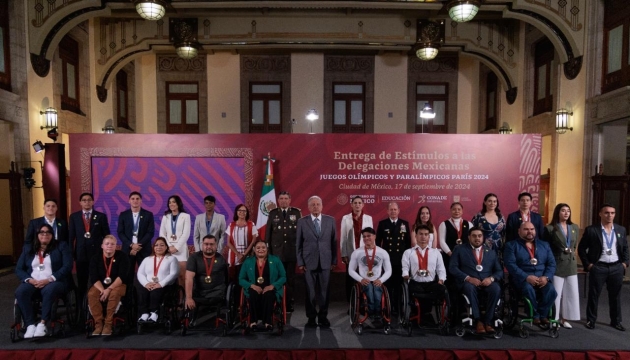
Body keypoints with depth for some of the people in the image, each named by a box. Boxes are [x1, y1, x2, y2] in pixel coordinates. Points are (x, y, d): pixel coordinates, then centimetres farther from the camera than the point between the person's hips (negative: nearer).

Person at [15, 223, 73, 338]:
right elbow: (18, 269, 12)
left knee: (49, 290, -37)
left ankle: (43, 324, -28)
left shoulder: (61, 246, 7)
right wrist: (29, 279, -9)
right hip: (32, 282, 4)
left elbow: (67, 267, -4)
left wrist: (49, 279, -16)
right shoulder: (28, 248, 19)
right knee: (20, 291, -29)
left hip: (54, 282, -3)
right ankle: (30, 325, -26)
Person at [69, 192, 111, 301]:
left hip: (97, 252, -1)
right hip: (81, 253, 2)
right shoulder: (74, 216, 7)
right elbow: (71, 236, 7)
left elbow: (106, 236, 3)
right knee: (81, 281, 9)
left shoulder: (101, 216, 2)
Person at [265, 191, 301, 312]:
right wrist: (268, 249, 1)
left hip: (292, 251, 0)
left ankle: (289, 303, 19)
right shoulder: (273, 213, 5)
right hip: (277, 251, 0)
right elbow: (268, 232, 5)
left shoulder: (296, 212, 2)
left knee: (290, 278, 8)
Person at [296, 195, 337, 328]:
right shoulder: (302, 221, 1)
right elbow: (298, 243, 2)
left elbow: (334, 242, 5)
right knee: (310, 291, 5)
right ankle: (311, 317, 22)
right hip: (309, 262, -1)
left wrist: (334, 260, 3)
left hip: (325, 261, 1)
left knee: (324, 291, 5)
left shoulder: (330, 220, 4)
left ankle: (323, 316, 22)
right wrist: (300, 262, -2)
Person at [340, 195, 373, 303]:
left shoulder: (368, 218, 5)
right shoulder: (345, 218, 2)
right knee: (350, 280, 3)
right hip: (351, 254, 0)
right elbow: (343, 237, 1)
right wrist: (343, 254, -3)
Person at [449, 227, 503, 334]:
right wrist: (468, 278, -14)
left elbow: (499, 271, 13)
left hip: (487, 282, 2)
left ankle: (487, 321, -22)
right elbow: (453, 268, 0)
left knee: (496, 288, -30)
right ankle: (478, 321, -26)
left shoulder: (492, 252, 21)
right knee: (470, 288, -36)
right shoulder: (459, 250, 12)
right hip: (469, 282, -2)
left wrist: (491, 278, -10)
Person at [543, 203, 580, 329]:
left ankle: (564, 319, 20)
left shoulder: (575, 228, 8)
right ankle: (553, 319, 12)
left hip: (571, 265, 5)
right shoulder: (550, 228, -9)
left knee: (571, 293, 8)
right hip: (557, 265, -5)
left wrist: (571, 254, 10)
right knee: (555, 293, 1)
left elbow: (575, 245, 19)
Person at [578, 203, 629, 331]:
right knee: (593, 295, 6)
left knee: (615, 296, 13)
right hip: (598, 267, -3)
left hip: (617, 267, 3)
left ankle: (616, 321, 29)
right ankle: (591, 320, 18)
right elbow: (581, 248, -2)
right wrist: (587, 264, -6)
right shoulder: (591, 230, -7)